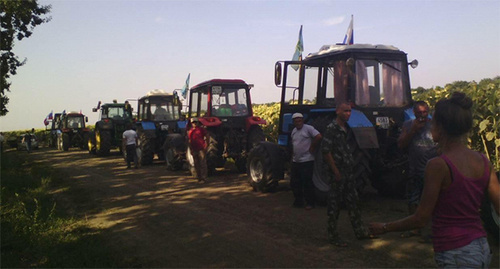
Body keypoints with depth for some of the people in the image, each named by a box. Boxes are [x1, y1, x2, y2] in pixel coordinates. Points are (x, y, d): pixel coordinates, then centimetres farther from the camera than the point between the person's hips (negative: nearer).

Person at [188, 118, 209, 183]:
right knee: (196, 165, 8)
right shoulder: (190, 131, 15)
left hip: (201, 149, -5)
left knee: (202, 164, -9)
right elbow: (189, 141, 20)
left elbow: (207, 137, 0)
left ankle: (203, 178, -9)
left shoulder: (201, 129, 1)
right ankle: (199, 178, 16)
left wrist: (206, 145, -5)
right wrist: (191, 149, 13)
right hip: (194, 150, 5)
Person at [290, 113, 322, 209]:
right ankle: (298, 201, 22)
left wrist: (312, 148, -12)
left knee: (307, 183, -2)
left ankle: (310, 203, 9)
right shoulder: (294, 131, 15)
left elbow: (318, 137, -20)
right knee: (294, 183, 10)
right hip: (296, 161, 8)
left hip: (306, 160, -8)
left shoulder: (308, 128, -9)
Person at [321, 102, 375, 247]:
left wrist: (351, 166, 13)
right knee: (334, 203, 1)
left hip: (348, 171, 8)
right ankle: (333, 236, 11)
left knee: (352, 200, 15)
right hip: (337, 172, -8)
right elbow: (325, 151, -18)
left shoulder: (346, 128, 11)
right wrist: (336, 172, -17)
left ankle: (360, 231, 26)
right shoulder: (332, 128, -14)